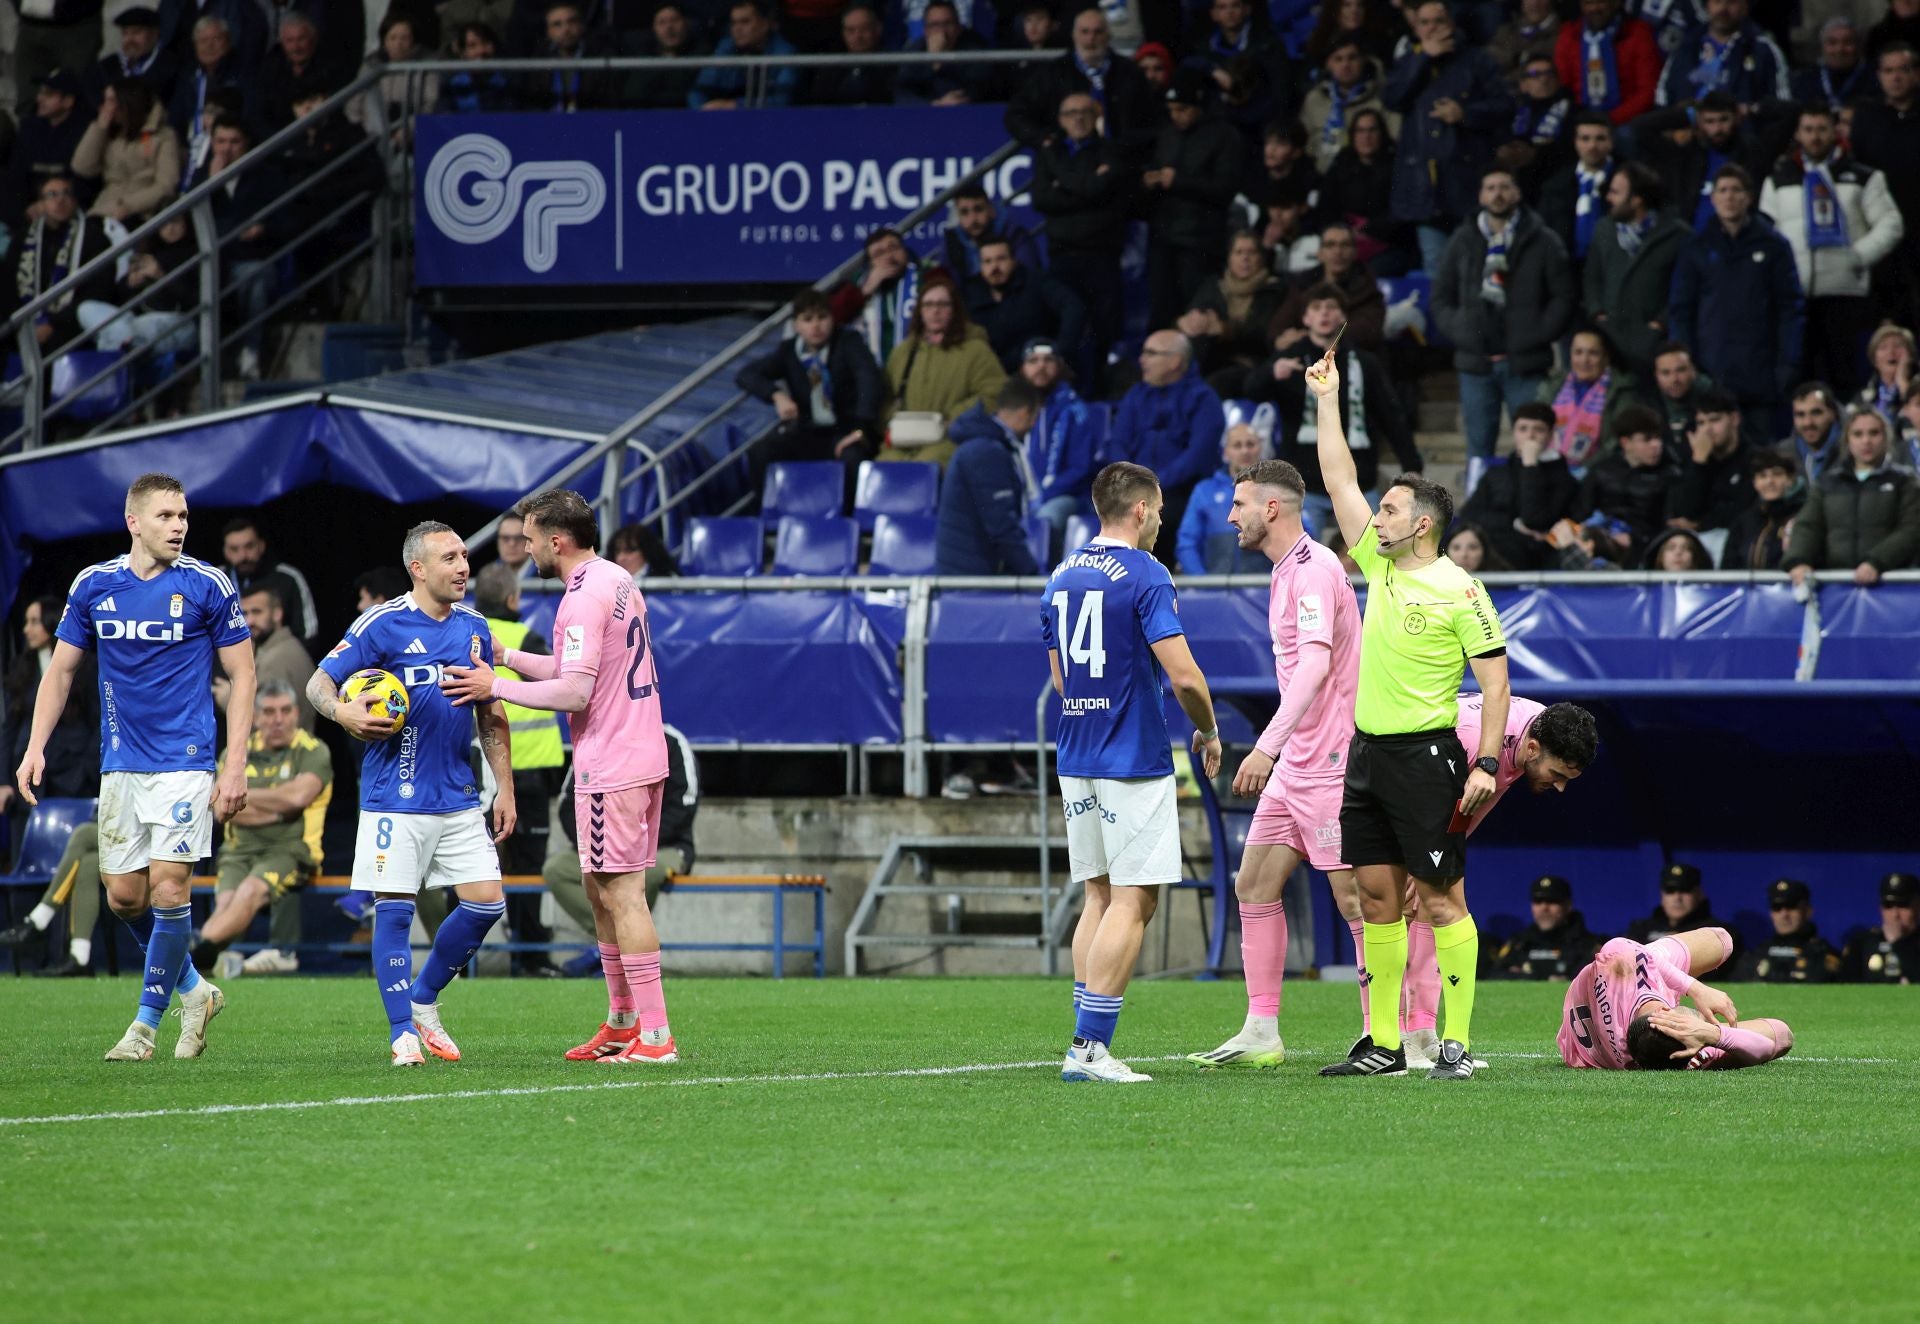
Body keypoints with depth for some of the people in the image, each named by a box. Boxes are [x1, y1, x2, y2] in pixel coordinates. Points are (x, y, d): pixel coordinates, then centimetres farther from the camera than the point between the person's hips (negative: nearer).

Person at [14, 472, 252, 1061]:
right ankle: (193, 991, 24)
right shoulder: (93, 585, 4)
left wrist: (235, 766, -7)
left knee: (168, 887, -10)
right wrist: (35, 747, 2)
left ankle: (147, 1021, 3)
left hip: (184, 763, -4)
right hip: (120, 765, 4)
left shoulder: (208, 586, -5)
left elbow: (242, 675, 0)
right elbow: (61, 668, 12)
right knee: (124, 896, 3)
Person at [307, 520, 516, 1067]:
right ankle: (403, 1032, 5)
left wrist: (505, 788, 14)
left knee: (486, 903, 0)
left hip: (459, 797, 5)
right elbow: (319, 682, -4)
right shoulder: (382, 625, -7)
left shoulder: (474, 628, 10)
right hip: (395, 799, -5)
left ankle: (424, 1001, 19)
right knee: (394, 910, -5)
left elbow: (490, 715, 17)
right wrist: (343, 711, -26)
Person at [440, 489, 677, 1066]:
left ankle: (656, 1035, -9)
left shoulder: (585, 597, -17)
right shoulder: (617, 580, 13)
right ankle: (622, 1022, 21)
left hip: (611, 769, -10)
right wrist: (506, 656, 20)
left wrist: (497, 687, -12)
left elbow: (574, 693, -21)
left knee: (621, 895, -8)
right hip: (642, 757, 10)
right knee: (602, 892, 16)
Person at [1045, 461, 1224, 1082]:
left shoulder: (1062, 578, 11)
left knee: (1099, 897, 13)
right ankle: (1091, 1047, -10)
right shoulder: (1144, 576, -11)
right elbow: (1183, 675, -16)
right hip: (1134, 762, -7)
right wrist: (1208, 732, 0)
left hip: (1076, 759, 7)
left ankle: (1086, 1043, 8)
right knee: (1133, 901, -5)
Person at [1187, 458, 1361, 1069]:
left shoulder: (1314, 570, -16)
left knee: (1357, 897, -7)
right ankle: (1261, 1034, 12)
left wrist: (1268, 746, -36)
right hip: (1295, 765, 10)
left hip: (1330, 765, -10)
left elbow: (1315, 664, -28)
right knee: (1254, 886, 9)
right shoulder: (1287, 570, 15)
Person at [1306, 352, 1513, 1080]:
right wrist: (1328, 400, 16)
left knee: (1440, 898, -6)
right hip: (1368, 750, 7)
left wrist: (1487, 763, -17)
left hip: (1425, 756, -7)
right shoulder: (1380, 565, 10)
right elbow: (1339, 481, 17)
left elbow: (1495, 678, -10)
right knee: (1377, 897, 7)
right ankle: (1383, 1043, 9)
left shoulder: (1459, 591, -9)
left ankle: (1456, 1042, -6)